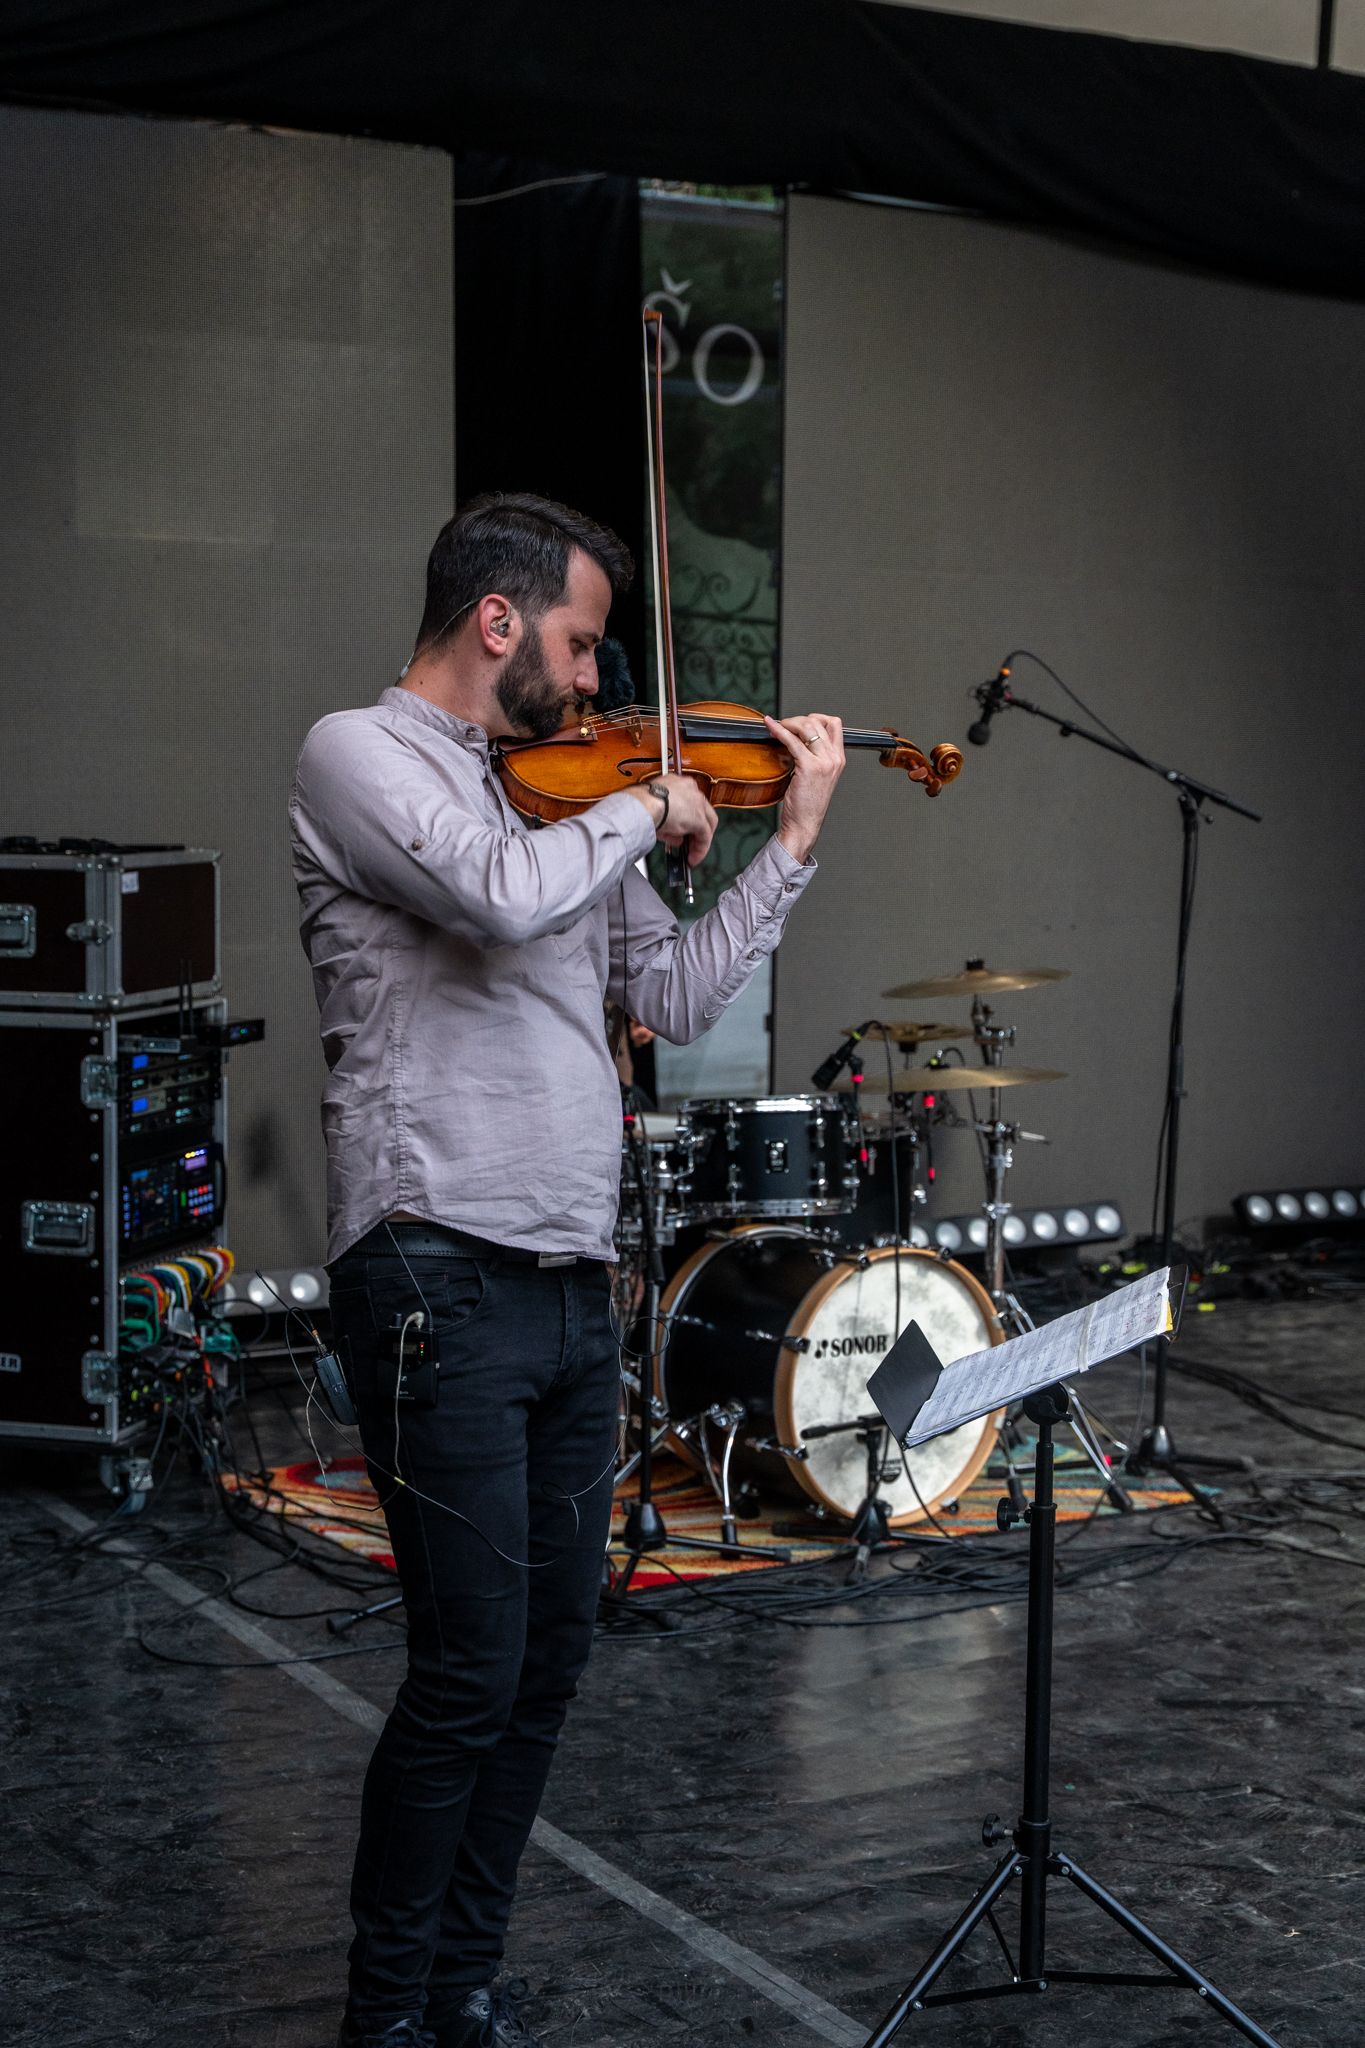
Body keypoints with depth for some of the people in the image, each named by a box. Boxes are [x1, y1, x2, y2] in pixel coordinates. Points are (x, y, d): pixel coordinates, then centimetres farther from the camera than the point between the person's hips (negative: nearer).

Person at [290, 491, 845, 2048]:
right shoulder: (359, 755, -4)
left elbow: (677, 996, 18)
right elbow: (501, 894, -23)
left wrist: (794, 835, 13)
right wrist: (645, 814, -6)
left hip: (569, 1283, 8)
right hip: (443, 1277, -8)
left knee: (550, 1655, 12)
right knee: (470, 1673, -6)